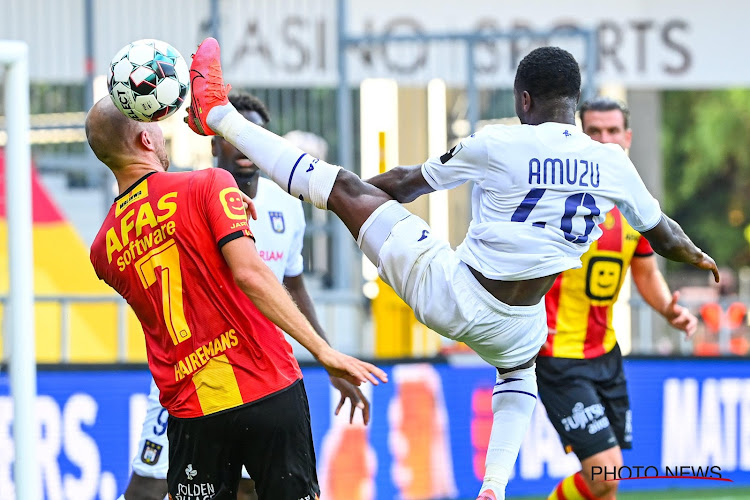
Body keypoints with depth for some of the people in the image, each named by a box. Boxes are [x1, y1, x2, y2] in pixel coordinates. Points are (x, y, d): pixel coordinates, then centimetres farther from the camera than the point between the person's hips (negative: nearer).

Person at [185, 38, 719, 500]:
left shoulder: (497, 144, -12)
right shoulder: (614, 164, -3)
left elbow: (408, 183, 4)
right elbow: (664, 237, 14)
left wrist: (359, 182, 24)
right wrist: (697, 256, 38)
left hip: (445, 291, -4)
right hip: (517, 328, 4)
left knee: (343, 186, 4)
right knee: (518, 374, 42)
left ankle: (220, 116, 10)